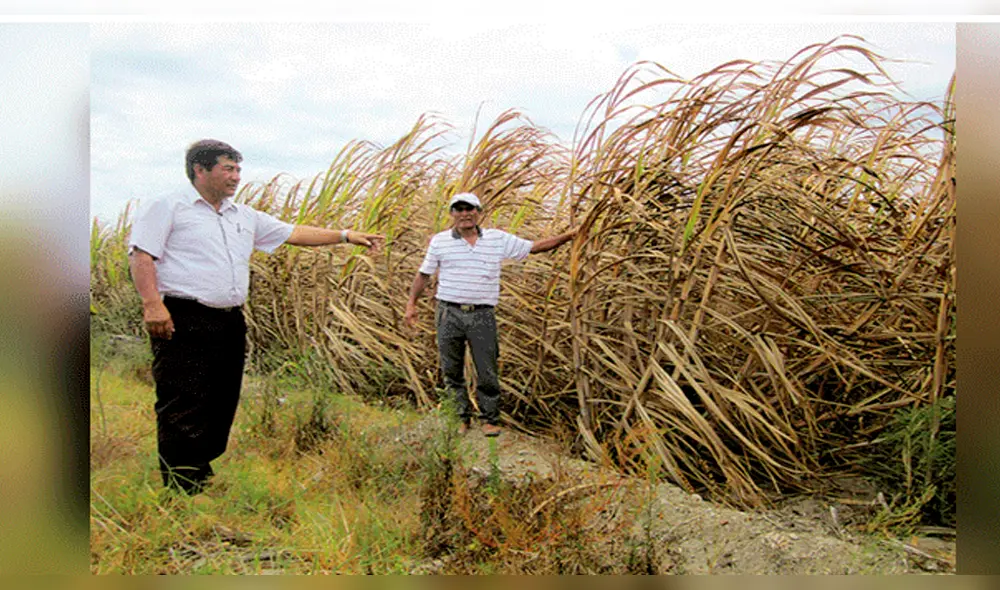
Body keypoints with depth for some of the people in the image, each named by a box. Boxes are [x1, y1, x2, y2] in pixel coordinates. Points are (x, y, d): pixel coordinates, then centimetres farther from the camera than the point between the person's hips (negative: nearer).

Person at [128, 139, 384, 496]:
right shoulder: (168, 208, 0)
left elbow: (294, 233, 20)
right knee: (181, 412, -7)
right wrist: (152, 304, -21)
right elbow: (141, 256, -8)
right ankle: (179, 492, 2)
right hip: (183, 323, -7)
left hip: (230, 324, 7)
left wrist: (345, 236, 15)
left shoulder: (244, 216, 20)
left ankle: (204, 485, 23)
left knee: (221, 408, 11)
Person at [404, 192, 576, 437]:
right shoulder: (440, 241, 5)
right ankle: (461, 419, 20)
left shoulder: (498, 239, 4)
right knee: (451, 371, 6)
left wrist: (569, 236, 2)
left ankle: (490, 420, 14)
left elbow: (535, 247, 8)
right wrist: (411, 304, 4)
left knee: (487, 371, 0)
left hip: (482, 316, 0)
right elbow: (424, 274, 11)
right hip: (449, 313, 1)